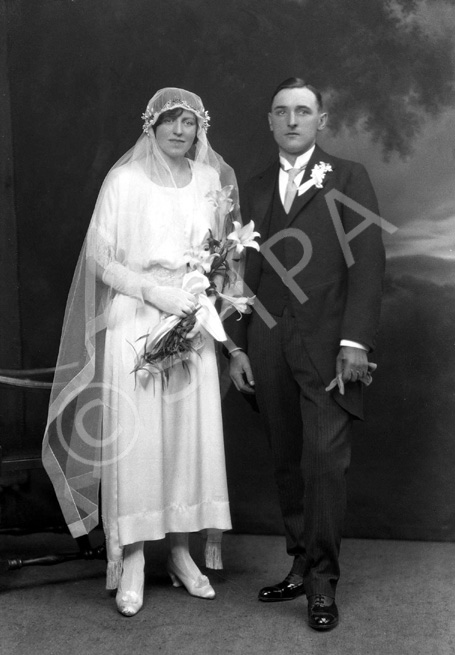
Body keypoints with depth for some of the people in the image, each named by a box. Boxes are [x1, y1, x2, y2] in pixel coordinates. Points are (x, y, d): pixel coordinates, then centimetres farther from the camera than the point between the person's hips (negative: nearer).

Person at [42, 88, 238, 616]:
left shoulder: (212, 180, 9)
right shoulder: (125, 180, -1)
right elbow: (101, 258, -4)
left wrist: (208, 304, -4)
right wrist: (156, 292, -14)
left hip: (192, 324, 4)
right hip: (134, 324, -3)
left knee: (192, 435, 4)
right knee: (132, 437, -4)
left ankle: (181, 550, 16)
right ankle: (132, 559, 5)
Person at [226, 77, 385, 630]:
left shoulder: (349, 179, 4)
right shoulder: (255, 190, 16)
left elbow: (367, 264, -4)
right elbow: (244, 273, 14)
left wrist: (355, 341, -12)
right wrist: (236, 346, 7)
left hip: (327, 346, -4)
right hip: (269, 350, 4)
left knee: (324, 460, -7)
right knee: (287, 462, 8)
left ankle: (322, 581, 4)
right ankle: (301, 565, 19)